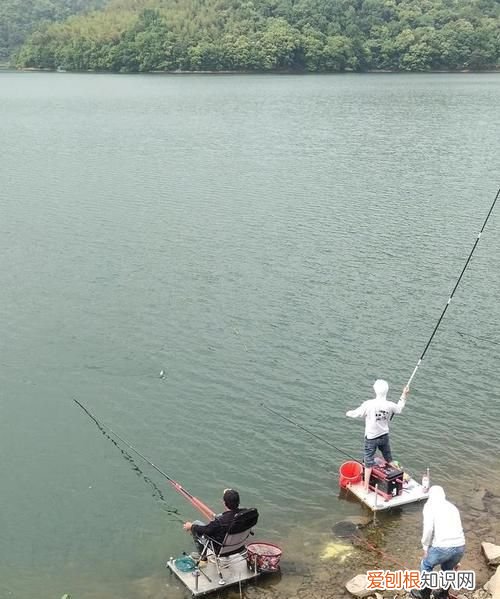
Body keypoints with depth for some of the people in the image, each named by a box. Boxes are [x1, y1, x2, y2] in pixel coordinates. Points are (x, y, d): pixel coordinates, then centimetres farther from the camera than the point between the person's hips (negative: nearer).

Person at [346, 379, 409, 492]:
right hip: (384, 436, 3)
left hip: (371, 438, -3)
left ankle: (366, 488, 15)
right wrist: (404, 395, 24)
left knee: (369, 463, 8)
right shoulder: (390, 405, -12)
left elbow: (356, 413, -11)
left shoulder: (369, 404, -24)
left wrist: (349, 413, 12)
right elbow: (399, 408, 12)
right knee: (389, 460, 23)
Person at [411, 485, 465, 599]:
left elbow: (428, 528, -11)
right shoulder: (452, 507, 24)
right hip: (460, 546, 5)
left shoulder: (430, 505, 5)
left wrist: (425, 546, 4)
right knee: (448, 569, 33)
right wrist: (455, 559, 38)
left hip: (442, 547, -5)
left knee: (426, 566, 23)